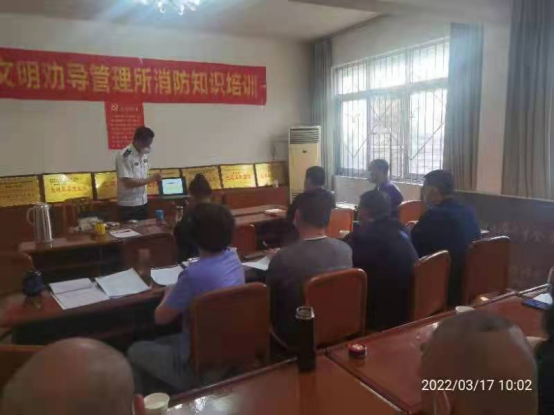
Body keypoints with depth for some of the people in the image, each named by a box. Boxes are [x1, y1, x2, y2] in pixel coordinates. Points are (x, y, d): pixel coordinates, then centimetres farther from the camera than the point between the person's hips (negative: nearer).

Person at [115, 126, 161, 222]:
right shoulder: (125, 156, -18)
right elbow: (128, 183, -23)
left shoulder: (144, 153, 5)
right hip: (128, 205, -7)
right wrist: (152, 179, -22)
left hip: (143, 202, 7)